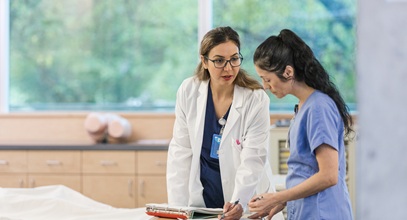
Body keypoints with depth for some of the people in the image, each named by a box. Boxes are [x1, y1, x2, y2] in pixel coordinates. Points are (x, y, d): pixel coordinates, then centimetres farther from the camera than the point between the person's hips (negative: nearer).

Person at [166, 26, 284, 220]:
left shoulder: (256, 99, -14)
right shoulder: (188, 91, -5)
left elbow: (253, 160, -17)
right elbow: (181, 151, -2)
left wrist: (239, 202, -33)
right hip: (200, 199, 2)